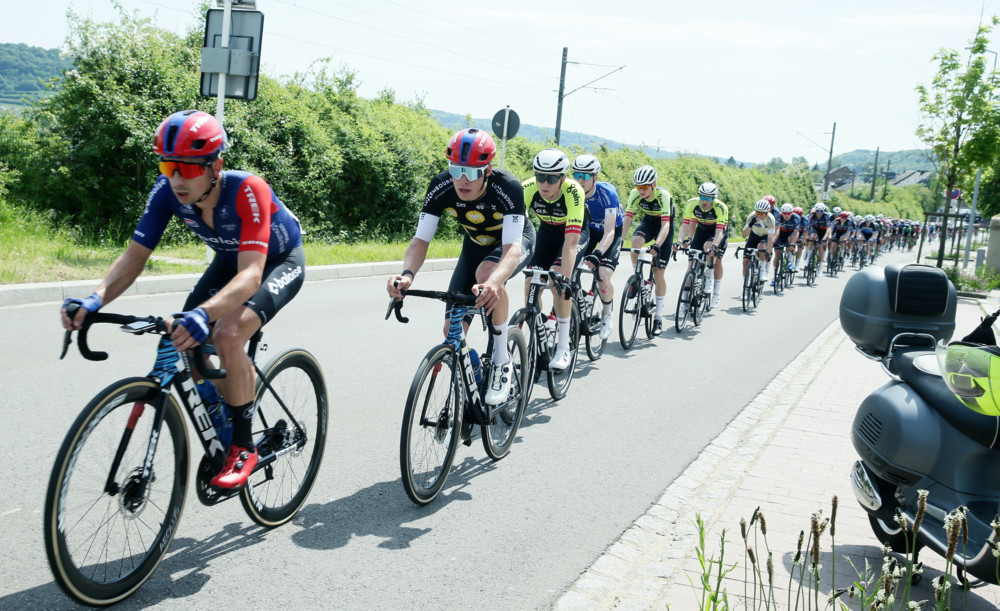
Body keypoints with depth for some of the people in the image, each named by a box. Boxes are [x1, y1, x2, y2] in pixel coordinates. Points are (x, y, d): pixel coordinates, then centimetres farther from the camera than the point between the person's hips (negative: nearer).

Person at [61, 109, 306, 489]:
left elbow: (250, 274, -46)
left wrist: (203, 314, -63)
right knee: (185, 340, -10)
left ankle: (243, 446, -11)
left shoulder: (247, 191, -39)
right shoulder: (167, 191, -23)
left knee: (227, 335, -29)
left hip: (280, 261, -6)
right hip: (230, 259, 6)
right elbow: (135, 256, -21)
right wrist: (96, 300, -39)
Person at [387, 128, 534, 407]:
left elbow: (512, 247, -44)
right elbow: (420, 240, -26)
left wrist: (494, 283, -65)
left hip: (516, 240, -4)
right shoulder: (441, 188, -27)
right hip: (476, 245, 4)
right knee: (453, 330, -7)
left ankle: (502, 361, -21)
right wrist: (407, 274, -48)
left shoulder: (508, 187, -37)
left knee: (486, 274, -39)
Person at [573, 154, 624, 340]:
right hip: (589, 229, 4)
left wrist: (598, 253, -53)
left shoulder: (607, 192, -31)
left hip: (612, 231, -4)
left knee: (603, 276, -23)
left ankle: (607, 315, 4)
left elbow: (609, 232, -37)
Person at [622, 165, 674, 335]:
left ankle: (658, 316, 4)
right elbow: (627, 220, -23)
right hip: (648, 221, 3)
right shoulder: (635, 194, -21)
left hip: (664, 226, -3)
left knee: (658, 272, -7)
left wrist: (657, 245, -55)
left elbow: (665, 225, -40)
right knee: (636, 240, -34)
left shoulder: (663, 196, -32)